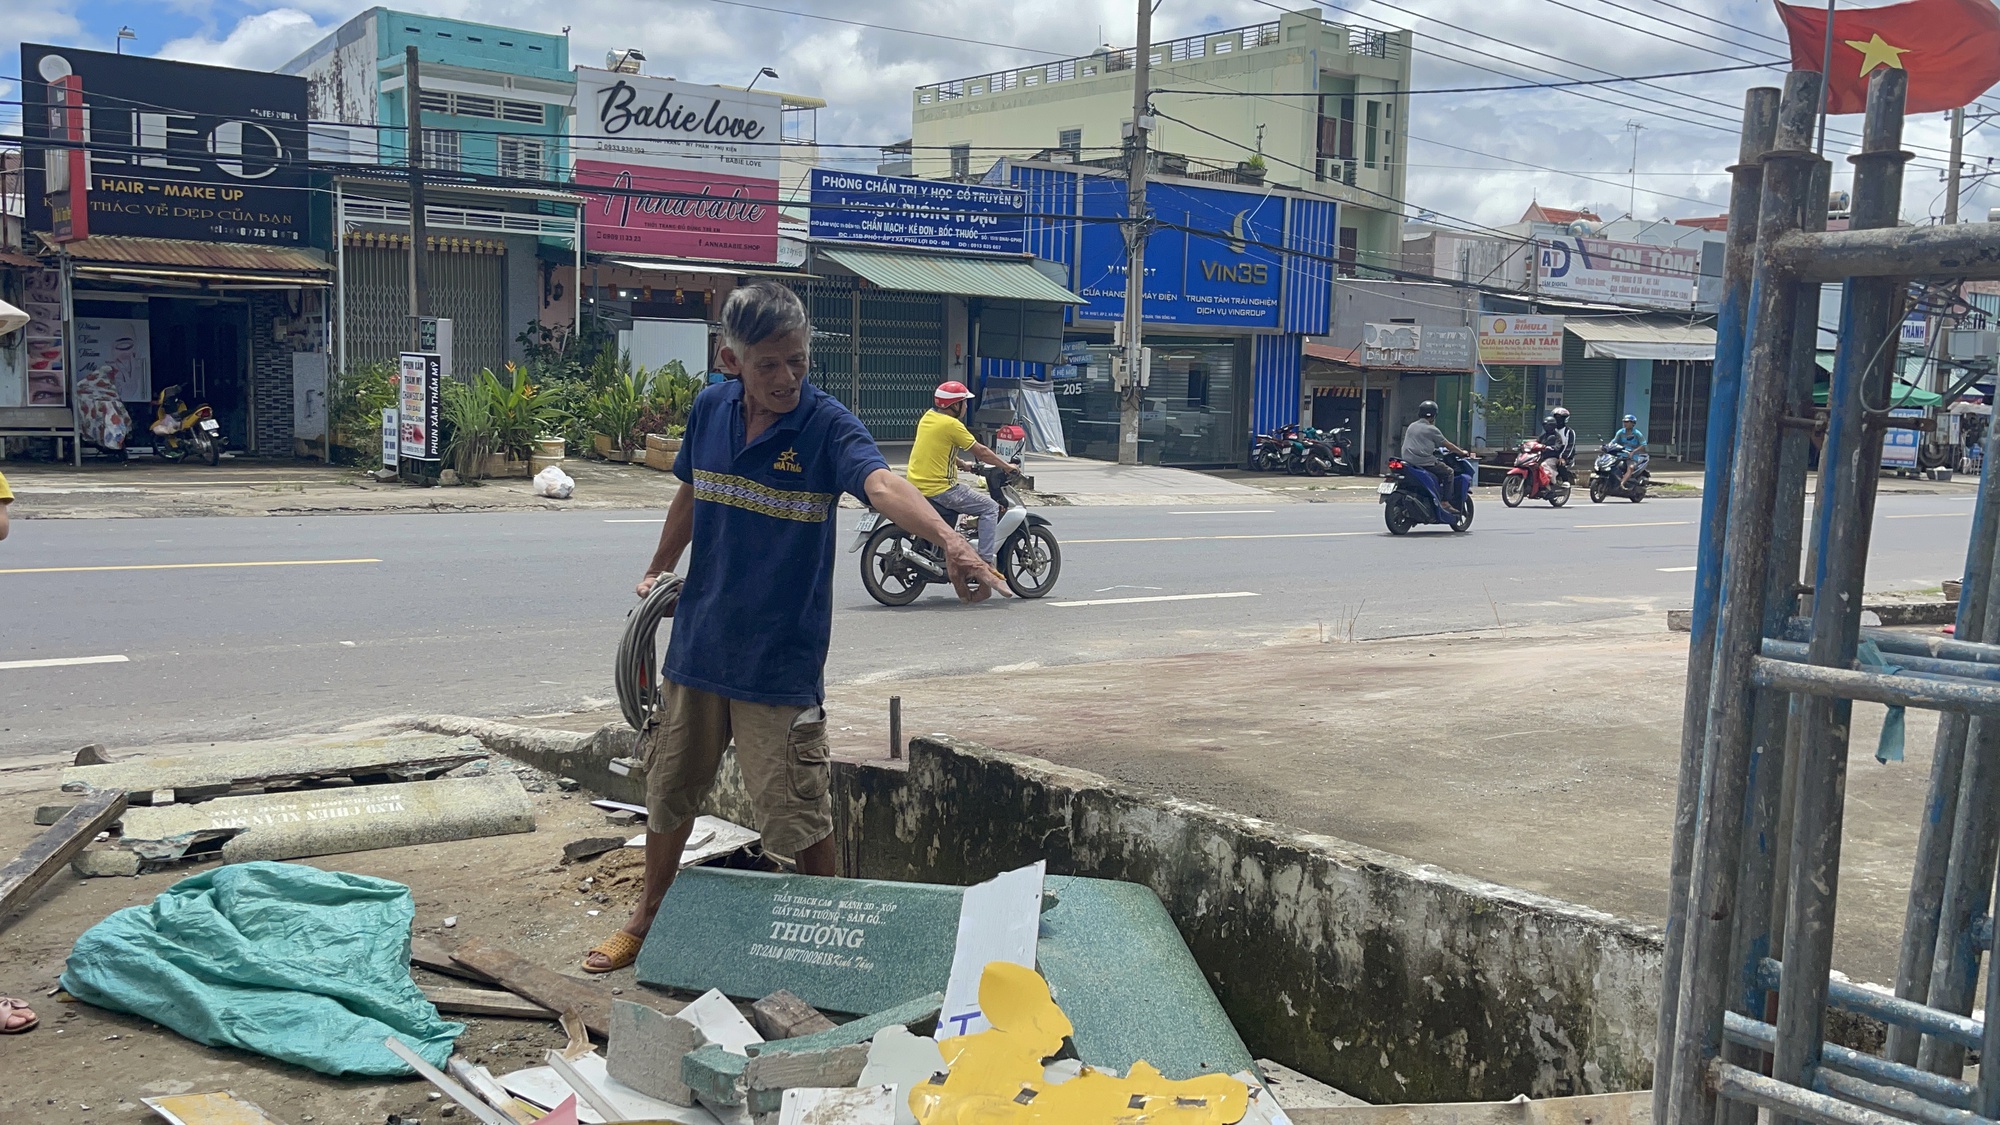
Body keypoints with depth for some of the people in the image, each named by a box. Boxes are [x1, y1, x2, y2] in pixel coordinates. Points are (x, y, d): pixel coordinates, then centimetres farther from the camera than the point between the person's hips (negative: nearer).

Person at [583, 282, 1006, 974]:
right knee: (669, 792, 20)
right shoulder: (710, 410, -2)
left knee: (799, 815, 0)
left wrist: (947, 539, -57)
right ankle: (648, 918, 42)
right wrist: (659, 571, 30)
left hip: (780, 657, -5)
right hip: (698, 641, 5)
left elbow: (881, 483, -37)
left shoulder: (825, 425, -17)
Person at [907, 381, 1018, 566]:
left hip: (916, 484, 9)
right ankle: (985, 561, -9)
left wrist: (962, 464, 29)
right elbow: (981, 452, -8)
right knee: (990, 508, -2)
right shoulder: (951, 424, -15)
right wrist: (1007, 466, 4)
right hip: (939, 488, -9)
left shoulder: (928, 417, 10)